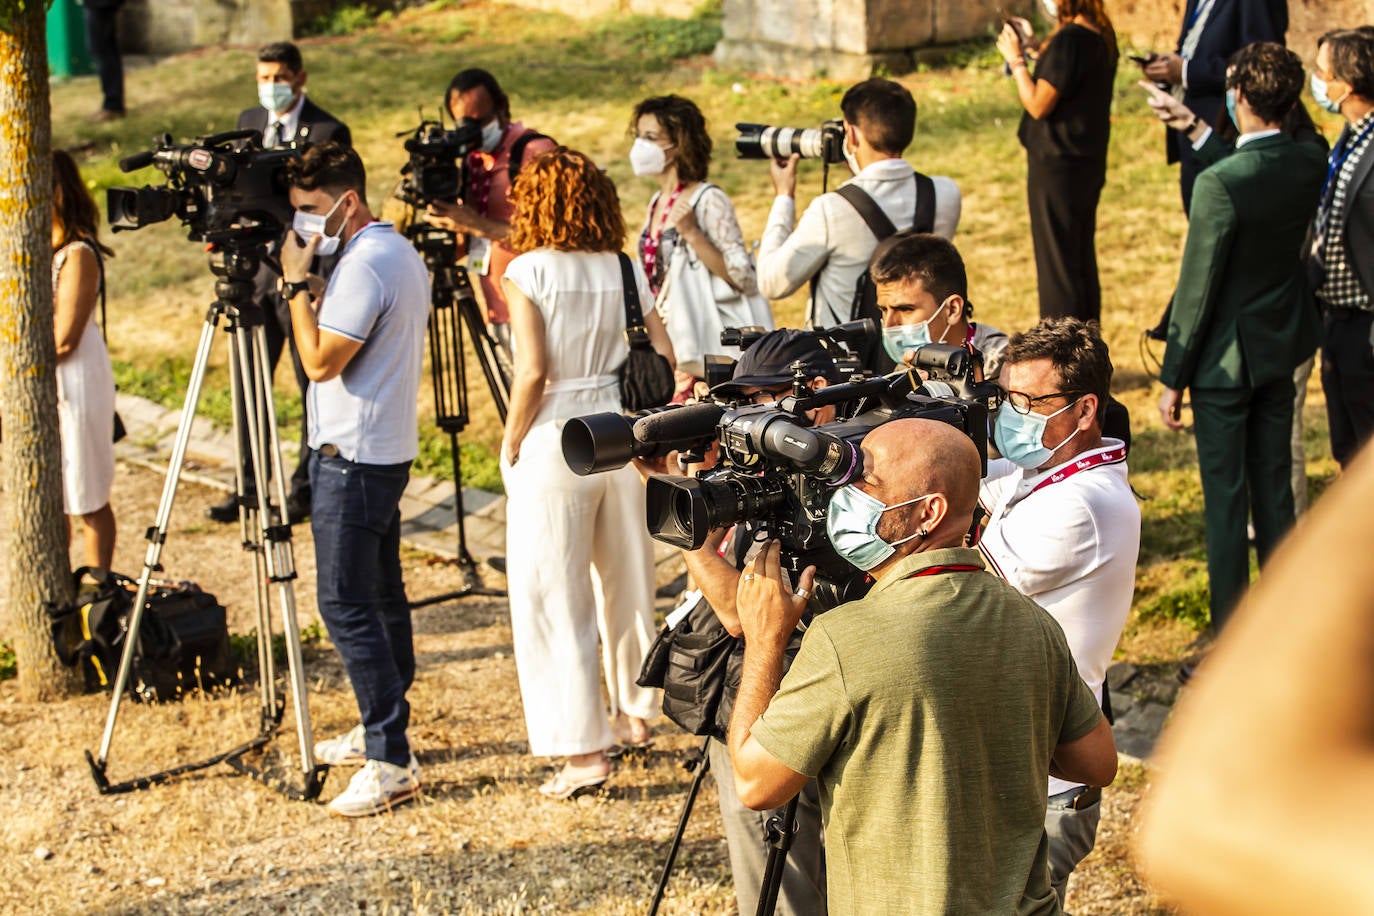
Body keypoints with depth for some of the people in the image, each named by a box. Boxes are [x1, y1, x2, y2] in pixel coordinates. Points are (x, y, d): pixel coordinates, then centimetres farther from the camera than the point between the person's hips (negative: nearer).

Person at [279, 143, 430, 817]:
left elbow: (321, 361, -21)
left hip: (352, 458, -11)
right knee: (380, 594, 17)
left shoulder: (364, 266, -20)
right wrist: (308, 284, 8)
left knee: (346, 605, -10)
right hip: (387, 450, 11)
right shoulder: (401, 252, 13)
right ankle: (380, 729, 28)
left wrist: (296, 284, -14)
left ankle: (391, 763, -10)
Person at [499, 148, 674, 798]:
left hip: (553, 445, -5)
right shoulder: (626, 270, 3)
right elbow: (663, 357, 2)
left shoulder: (528, 271, -10)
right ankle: (635, 711, 36)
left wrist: (510, 445, -4)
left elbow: (532, 372, -16)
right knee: (627, 577, 21)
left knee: (551, 597, 1)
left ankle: (584, 750, -1)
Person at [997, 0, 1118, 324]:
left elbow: (1039, 105, -20)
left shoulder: (1069, 40, -23)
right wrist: (1034, 47, 13)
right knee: (1082, 259, 18)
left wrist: (1016, 59, -9)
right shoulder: (1102, 36, 5)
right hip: (1089, 161, 9)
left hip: (1057, 167, -9)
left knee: (1057, 264, -1)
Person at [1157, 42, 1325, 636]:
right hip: (1283, 345, 6)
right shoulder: (1310, 165, -7)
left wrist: (1173, 379, -10)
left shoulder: (1219, 184, -26)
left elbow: (1196, 290, -20)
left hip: (1227, 358, -6)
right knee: (1275, 486, 18)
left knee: (1225, 498, 4)